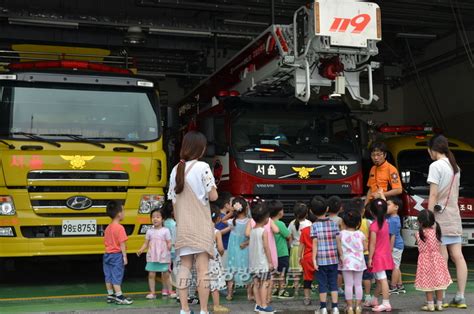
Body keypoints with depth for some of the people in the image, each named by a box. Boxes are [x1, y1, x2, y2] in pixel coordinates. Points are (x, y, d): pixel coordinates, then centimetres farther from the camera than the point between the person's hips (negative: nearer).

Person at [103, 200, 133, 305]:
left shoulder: (108, 228, 10)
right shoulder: (119, 228, -16)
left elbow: (106, 242, 15)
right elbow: (122, 243, -18)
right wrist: (125, 256, -15)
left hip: (107, 254, 8)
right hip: (117, 255, -8)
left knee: (109, 276, 12)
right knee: (117, 276, -4)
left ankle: (110, 296, 20)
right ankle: (119, 297, 0)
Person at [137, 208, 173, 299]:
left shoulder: (165, 230, -1)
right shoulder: (149, 231, 6)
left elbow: (169, 243, -2)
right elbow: (146, 243, 6)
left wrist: (169, 248, -22)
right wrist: (141, 250, -8)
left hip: (163, 257, -2)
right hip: (152, 257, 2)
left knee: (166, 274, 6)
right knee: (151, 274, 2)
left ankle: (170, 290, 19)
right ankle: (152, 292, 9)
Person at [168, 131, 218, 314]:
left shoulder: (176, 170, 9)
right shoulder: (202, 167, -8)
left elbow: (174, 202, 10)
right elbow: (213, 196, -9)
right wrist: (211, 186, 11)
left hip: (182, 226, 5)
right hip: (200, 225, -5)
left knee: (184, 266, 7)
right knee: (202, 268, -2)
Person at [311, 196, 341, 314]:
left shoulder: (314, 226, -8)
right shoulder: (334, 224, 0)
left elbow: (315, 244, -10)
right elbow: (338, 241, -1)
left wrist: (314, 259, -6)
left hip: (321, 260, -2)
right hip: (333, 259, 2)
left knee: (322, 284, 7)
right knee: (333, 283, 10)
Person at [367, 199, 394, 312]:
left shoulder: (374, 226, -20)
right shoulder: (385, 223, 1)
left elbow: (372, 244, -19)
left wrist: (370, 258, -15)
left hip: (378, 257, -9)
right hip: (385, 255, 9)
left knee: (382, 279, -8)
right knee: (379, 279, 18)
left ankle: (386, 304, -7)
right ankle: (374, 300, 33)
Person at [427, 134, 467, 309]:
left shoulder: (436, 166, -9)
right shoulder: (455, 166, 14)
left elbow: (433, 194, -14)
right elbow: (455, 193, 15)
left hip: (441, 216, -7)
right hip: (454, 216, 7)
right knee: (458, 257, 4)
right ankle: (460, 298, 6)